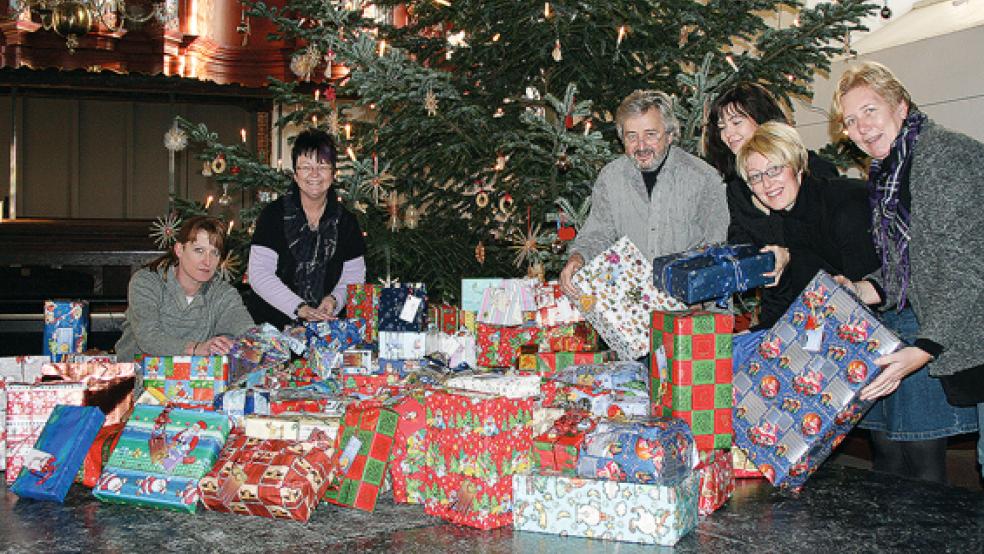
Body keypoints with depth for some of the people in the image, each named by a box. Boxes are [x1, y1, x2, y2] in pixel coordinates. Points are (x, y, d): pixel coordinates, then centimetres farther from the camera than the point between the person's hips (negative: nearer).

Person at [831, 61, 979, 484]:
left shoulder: (949, 156, -12)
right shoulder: (884, 172, 15)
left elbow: (967, 267, -18)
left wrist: (923, 349, -24)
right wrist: (865, 291, -1)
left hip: (943, 336, -8)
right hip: (896, 324, 8)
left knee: (922, 462, -7)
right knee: (887, 456, 8)